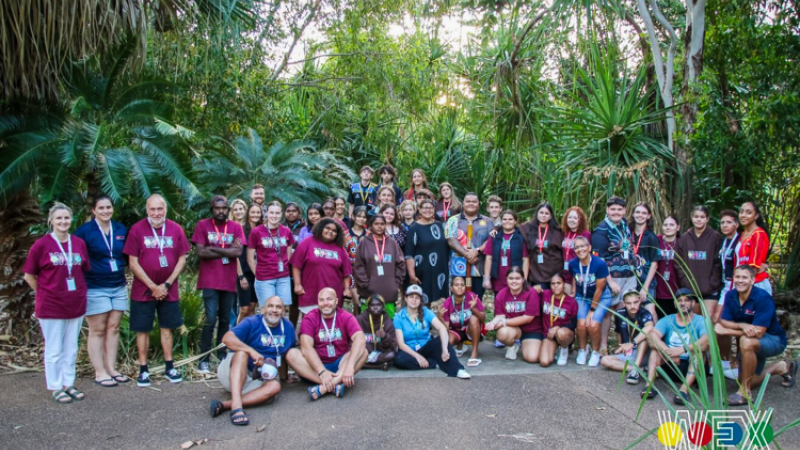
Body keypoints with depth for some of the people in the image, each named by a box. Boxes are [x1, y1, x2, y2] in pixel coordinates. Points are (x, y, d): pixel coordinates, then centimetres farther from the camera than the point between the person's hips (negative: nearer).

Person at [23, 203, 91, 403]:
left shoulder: (79, 243, 2)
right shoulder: (41, 244, -9)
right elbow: (29, 275, -2)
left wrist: (80, 290, 5)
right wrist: (45, 292, -2)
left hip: (76, 304, 4)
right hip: (51, 306, -4)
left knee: (71, 348, 12)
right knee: (54, 349, 5)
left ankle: (68, 384, 24)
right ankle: (55, 388, 17)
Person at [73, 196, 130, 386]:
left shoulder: (121, 229, 8)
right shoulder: (85, 231, -7)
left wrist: (124, 270, 8)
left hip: (119, 287, 5)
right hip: (95, 289, -4)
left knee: (113, 328, 8)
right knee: (98, 330, 2)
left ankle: (111, 368, 17)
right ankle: (100, 372, 9)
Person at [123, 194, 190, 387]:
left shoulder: (176, 229, -1)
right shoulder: (137, 229, -7)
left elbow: (182, 259, 1)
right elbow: (133, 262, -7)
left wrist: (166, 284, -7)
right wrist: (152, 286, -11)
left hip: (168, 290, 2)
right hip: (143, 290, -2)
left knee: (166, 327, 10)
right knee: (142, 329, 5)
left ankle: (169, 367, 20)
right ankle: (143, 370, 15)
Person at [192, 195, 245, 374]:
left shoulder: (236, 227, 6)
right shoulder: (203, 225, 1)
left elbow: (238, 252, -6)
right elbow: (201, 252, -9)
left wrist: (214, 248, -11)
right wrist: (228, 251, -9)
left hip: (229, 281, 3)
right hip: (210, 281, -3)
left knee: (225, 320, 10)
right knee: (211, 319, -8)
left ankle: (222, 355, 21)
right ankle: (204, 359, 0)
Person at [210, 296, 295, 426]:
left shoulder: (288, 327, 4)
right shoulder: (252, 323, -12)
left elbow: (286, 354, 19)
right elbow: (227, 338, -28)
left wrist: (284, 375, 15)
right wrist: (252, 351, -37)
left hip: (256, 380, 4)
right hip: (232, 372, -3)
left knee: (275, 386, -29)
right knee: (242, 352, -34)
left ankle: (224, 405, -39)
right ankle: (236, 405, -49)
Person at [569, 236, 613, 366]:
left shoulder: (600, 264, -22)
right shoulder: (573, 264, -12)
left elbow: (599, 290, -17)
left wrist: (592, 310, -14)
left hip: (601, 298, -2)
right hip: (582, 297, 3)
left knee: (593, 325, -22)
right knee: (581, 324, -21)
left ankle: (596, 352, 5)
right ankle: (582, 350, 7)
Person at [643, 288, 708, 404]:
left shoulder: (700, 321, -4)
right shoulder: (667, 320, 3)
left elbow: (707, 340, -27)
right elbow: (651, 336, -17)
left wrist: (683, 349, -40)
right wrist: (667, 351, -35)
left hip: (692, 366, -2)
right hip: (670, 366, 2)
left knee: (697, 348, -27)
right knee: (656, 345, -19)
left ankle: (684, 389, -42)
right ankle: (649, 384, -34)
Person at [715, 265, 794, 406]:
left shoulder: (763, 298, -27)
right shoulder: (731, 296, -9)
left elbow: (758, 332, -32)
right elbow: (723, 322, -14)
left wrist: (726, 331, -28)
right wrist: (742, 325, -34)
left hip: (774, 340, -7)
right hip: (755, 345, 7)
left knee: (746, 341, -38)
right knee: (749, 382, 11)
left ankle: (745, 393, -27)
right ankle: (782, 368, 38)